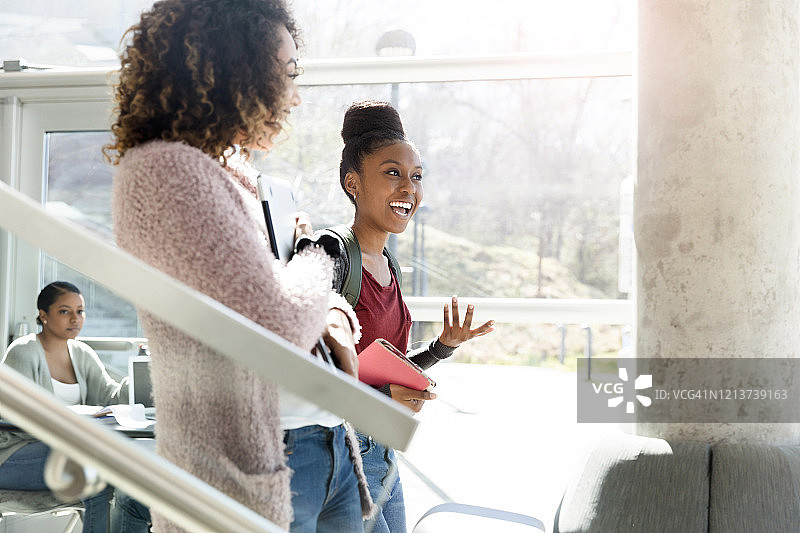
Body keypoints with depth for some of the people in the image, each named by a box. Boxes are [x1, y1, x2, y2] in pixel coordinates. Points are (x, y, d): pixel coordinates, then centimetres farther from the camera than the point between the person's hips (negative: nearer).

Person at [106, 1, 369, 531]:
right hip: (252, 467, -9)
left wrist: (327, 315, 1)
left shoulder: (230, 174, 16)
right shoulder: (164, 169, -15)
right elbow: (273, 323, -23)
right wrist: (316, 266, -2)